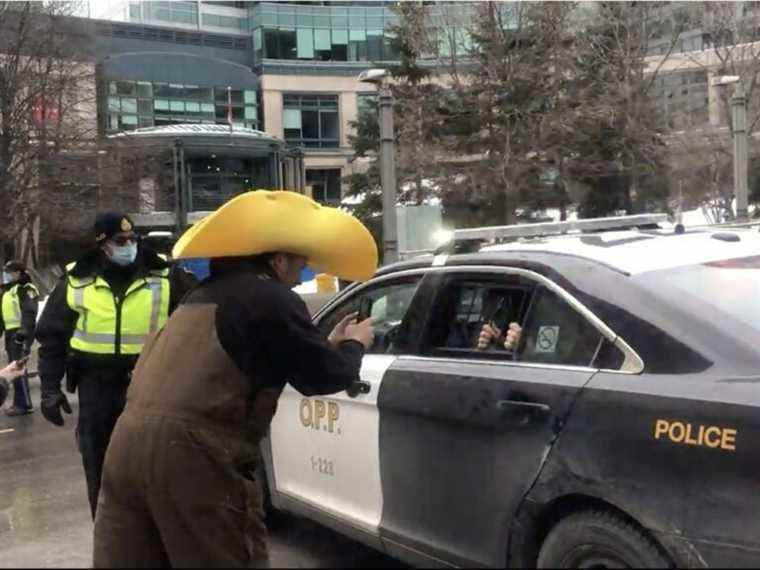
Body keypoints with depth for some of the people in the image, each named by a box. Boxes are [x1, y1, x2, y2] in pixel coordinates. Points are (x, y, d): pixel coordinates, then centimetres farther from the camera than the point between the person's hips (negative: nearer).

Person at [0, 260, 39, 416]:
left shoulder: (25, 289, -10)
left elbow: (30, 313, -21)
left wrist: (23, 331, -29)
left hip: (21, 334, -10)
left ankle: (24, 404, -8)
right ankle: (20, 403, 20)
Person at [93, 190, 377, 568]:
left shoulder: (209, 291, 22)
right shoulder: (273, 298, -4)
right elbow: (326, 377, 2)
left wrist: (328, 344, 33)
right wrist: (354, 345, 22)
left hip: (130, 440, 9)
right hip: (194, 450, -8)